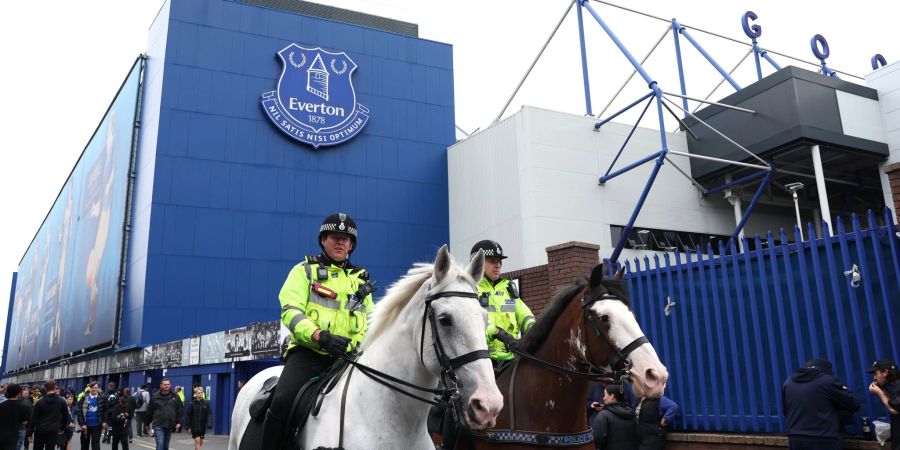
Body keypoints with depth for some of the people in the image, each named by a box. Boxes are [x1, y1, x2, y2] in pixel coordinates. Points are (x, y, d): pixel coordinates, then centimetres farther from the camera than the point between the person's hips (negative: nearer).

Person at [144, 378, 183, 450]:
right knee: (160, 444, -12)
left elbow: (179, 411, 5)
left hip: (170, 425, 3)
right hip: (158, 425, -3)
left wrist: (178, 422, -2)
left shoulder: (175, 396, 4)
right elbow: (149, 411, 5)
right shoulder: (155, 396, -1)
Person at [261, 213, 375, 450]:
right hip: (308, 351, -4)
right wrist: (320, 336, -25)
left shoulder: (361, 279, 20)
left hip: (346, 356, 4)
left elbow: (370, 321, 23)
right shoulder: (306, 270, 6)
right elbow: (291, 311, -8)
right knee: (282, 402, -26)